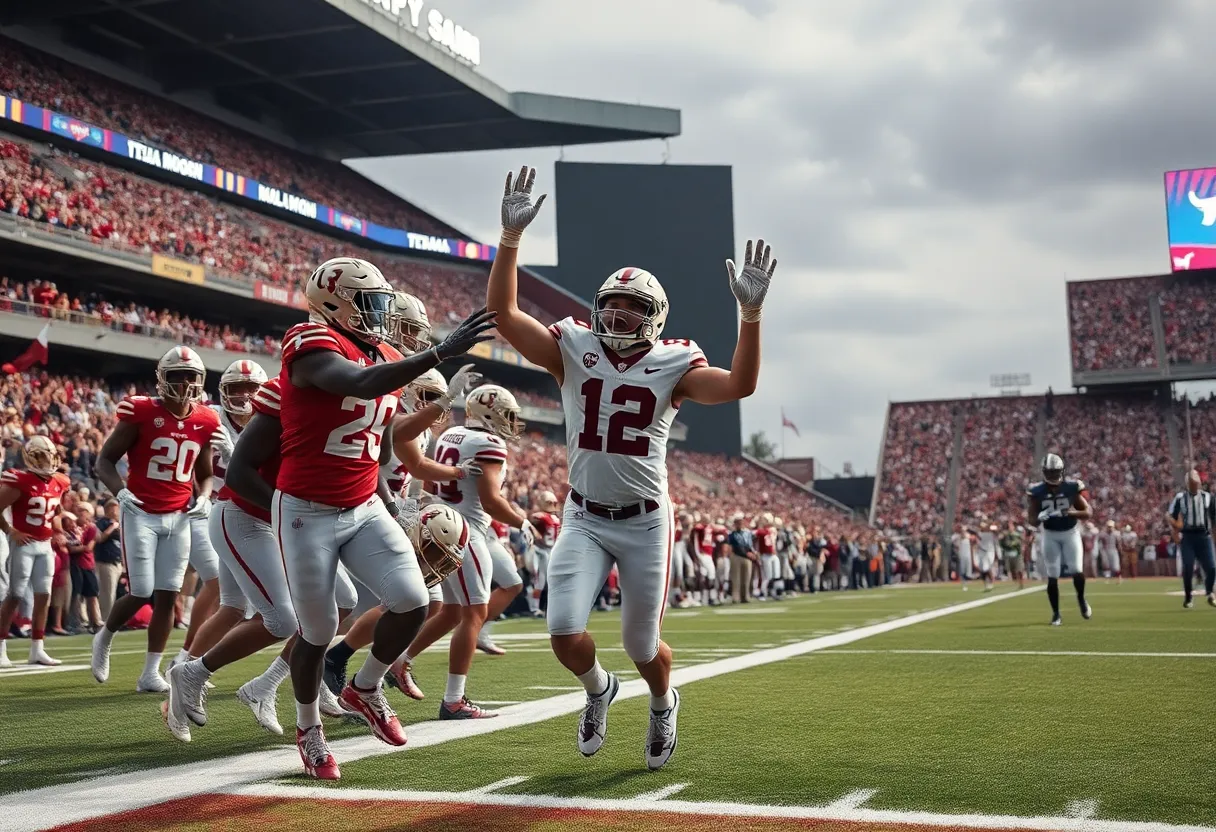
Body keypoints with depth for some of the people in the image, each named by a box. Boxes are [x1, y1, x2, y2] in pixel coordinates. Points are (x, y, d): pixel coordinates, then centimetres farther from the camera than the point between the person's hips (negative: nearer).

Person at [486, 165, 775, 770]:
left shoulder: (672, 365, -4)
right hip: (583, 520, 1)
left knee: (642, 646, 9)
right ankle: (597, 689, 24)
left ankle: (663, 704, 46)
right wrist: (511, 236, -19)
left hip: (645, 523, -1)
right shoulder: (572, 351, -1)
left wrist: (751, 314, -30)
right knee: (565, 633, -14)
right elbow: (502, 313, -10)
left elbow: (739, 385, -20)